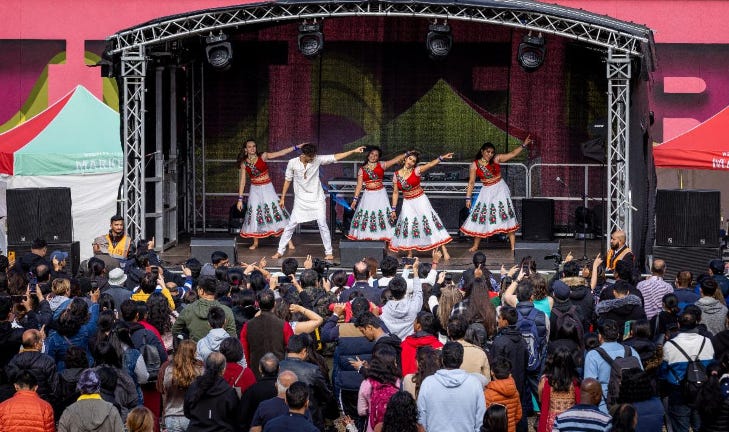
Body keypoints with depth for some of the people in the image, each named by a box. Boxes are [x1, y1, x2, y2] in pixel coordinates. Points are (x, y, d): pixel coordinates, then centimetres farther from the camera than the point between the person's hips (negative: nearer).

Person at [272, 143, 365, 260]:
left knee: (322, 225, -4)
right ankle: (280, 251, 10)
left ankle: (329, 252, 5)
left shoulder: (317, 160, -9)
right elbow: (288, 180, 1)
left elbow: (335, 157, -8)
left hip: (317, 199, 0)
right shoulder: (292, 163, -10)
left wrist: (354, 151, -12)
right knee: (291, 225, 1)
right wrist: (282, 198, 4)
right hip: (301, 200, 0)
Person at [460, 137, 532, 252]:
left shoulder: (496, 159, -5)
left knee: (507, 217, -5)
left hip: (500, 190, -1)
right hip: (487, 191, 1)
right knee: (480, 218, 4)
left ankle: (513, 247, -5)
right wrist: (468, 198, -3)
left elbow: (512, 154, -5)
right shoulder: (475, 165, -5)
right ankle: (475, 246, 19)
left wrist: (523, 145, -15)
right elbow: (471, 182, -1)